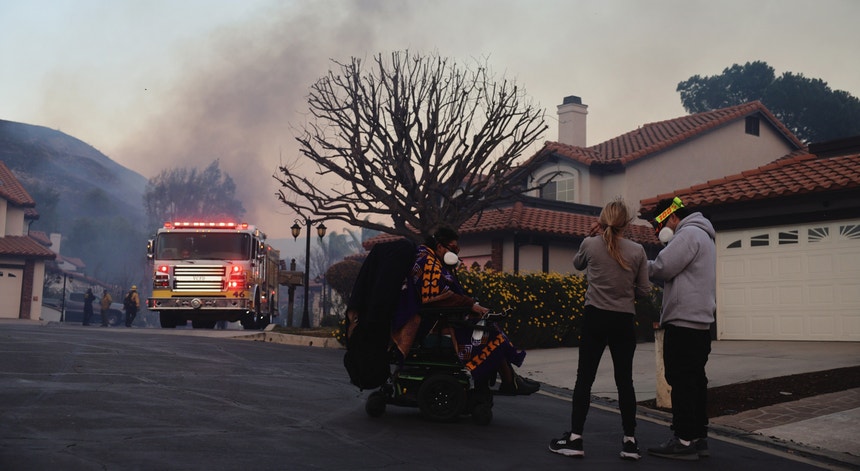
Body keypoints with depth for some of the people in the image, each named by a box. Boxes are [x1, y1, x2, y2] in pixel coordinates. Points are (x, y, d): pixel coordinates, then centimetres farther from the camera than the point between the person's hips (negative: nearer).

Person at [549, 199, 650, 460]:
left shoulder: (590, 244, -3)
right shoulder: (637, 250, -3)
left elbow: (577, 264, 20)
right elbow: (644, 290, 1)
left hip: (595, 317, -1)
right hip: (625, 321, 1)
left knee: (584, 378, 5)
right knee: (624, 381, 9)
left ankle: (575, 439, 6)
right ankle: (630, 441, 13)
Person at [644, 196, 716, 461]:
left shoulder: (688, 233, -10)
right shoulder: (701, 236, 23)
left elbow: (662, 268, -16)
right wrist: (651, 270, 7)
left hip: (683, 321, -10)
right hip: (699, 321, 10)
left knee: (682, 381, -7)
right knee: (694, 380, 12)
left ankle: (685, 441, -5)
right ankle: (698, 438, 17)